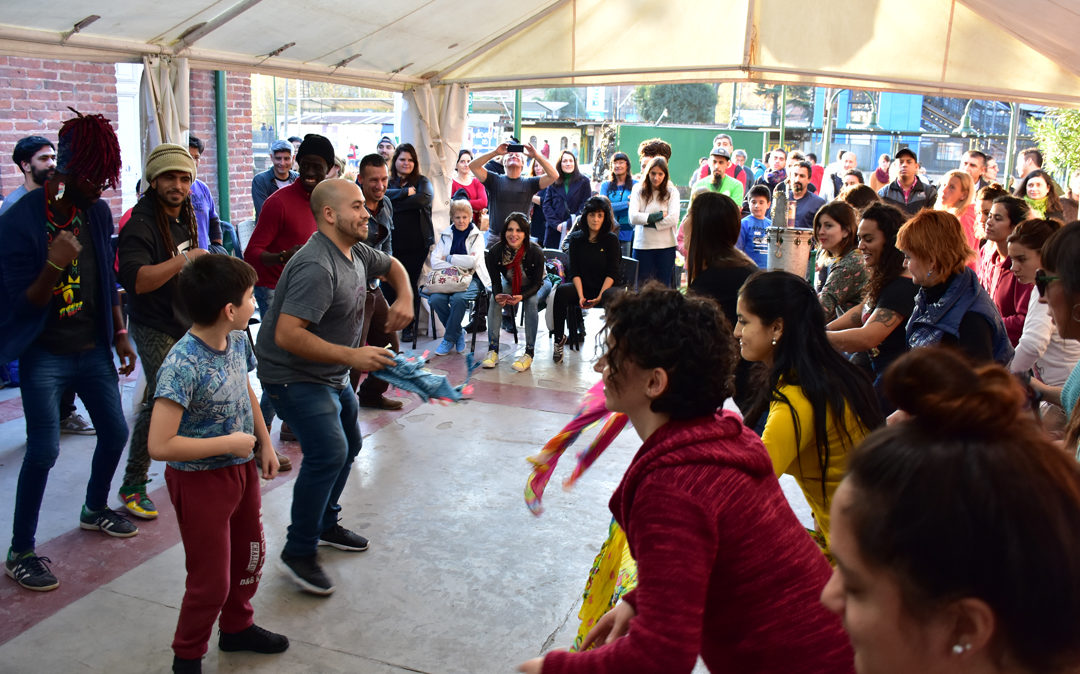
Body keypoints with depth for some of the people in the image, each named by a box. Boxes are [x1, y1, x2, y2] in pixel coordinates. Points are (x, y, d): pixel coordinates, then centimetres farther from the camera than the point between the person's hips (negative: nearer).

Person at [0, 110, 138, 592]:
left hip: (92, 349, 6)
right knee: (44, 449, -7)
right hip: (45, 354, -6)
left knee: (115, 431, 13)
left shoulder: (97, 213, 1)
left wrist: (119, 334, 12)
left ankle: (95, 510, 40)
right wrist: (54, 266, -33)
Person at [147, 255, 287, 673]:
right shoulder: (182, 366, -30)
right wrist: (230, 442, -25)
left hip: (241, 469, 8)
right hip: (201, 481, -8)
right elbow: (160, 445, -32)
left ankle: (237, 627, 47)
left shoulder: (238, 341, -6)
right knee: (211, 581, 5)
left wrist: (265, 444, 12)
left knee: (250, 554, 23)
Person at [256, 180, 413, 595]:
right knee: (328, 452, -22)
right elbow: (287, 335, -35)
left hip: (332, 375, 11)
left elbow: (392, 266, 23)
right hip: (294, 375, -10)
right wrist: (351, 355, -37)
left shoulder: (356, 252, 2)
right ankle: (298, 552, -7)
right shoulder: (317, 267, -29)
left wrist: (404, 298, 2)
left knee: (348, 446, 20)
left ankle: (325, 524, 38)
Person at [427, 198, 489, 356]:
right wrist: (457, 265, -13)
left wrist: (448, 258, -3)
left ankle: (449, 339, -14)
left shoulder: (477, 235, 5)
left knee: (458, 298, -34)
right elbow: (434, 261, 0)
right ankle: (458, 333, -5)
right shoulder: (446, 235, 12)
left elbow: (472, 261, -9)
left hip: (471, 278, -3)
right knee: (436, 299, -27)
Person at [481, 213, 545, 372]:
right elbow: (495, 281, -15)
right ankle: (493, 350, -22)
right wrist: (498, 295, -39)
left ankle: (529, 353, -27)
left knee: (532, 302, -32)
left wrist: (522, 296, -42)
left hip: (537, 286, -3)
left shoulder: (536, 252, -31)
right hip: (510, 283, 3)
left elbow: (536, 283, -23)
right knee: (494, 300, -24)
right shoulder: (495, 252, -24)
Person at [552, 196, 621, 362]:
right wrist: (581, 296, -16)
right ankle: (559, 338, -17)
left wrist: (600, 297, -19)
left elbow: (612, 273, -7)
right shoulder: (576, 239, 4)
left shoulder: (612, 239, -3)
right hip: (584, 287, 2)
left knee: (612, 297, -37)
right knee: (561, 291, -29)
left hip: (606, 287, -2)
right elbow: (574, 271, 0)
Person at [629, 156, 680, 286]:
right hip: (642, 245, 0)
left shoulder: (672, 191, 3)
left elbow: (673, 219, -10)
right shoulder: (638, 190, 3)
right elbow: (633, 217, -9)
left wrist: (647, 221, -10)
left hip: (666, 246, 0)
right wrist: (660, 215, -12)